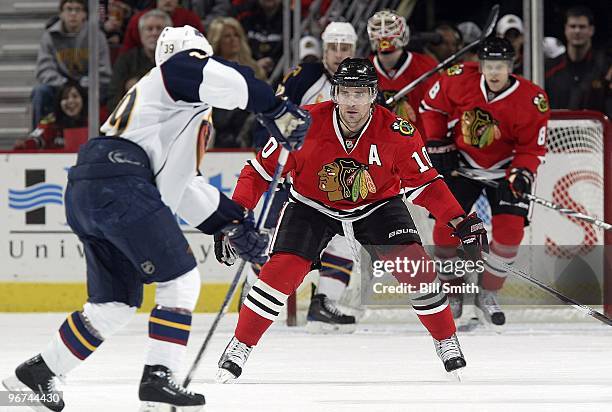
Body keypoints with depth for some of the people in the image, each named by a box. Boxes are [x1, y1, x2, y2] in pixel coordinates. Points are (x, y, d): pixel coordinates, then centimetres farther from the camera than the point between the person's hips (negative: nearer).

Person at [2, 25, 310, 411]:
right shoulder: (181, 68, 8)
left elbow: (187, 185, 33)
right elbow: (230, 82, -16)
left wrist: (235, 224, 29)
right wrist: (280, 110, -11)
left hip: (84, 197, 9)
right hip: (120, 187, -9)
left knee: (116, 302, 17)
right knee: (180, 279, -3)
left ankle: (36, 373, 21)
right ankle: (158, 378, -8)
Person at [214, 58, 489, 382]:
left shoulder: (397, 132, -22)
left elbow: (423, 182, -10)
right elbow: (260, 171, -16)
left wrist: (461, 222, -19)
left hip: (376, 205, 1)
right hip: (312, 206, -1)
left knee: (414, 264, -17)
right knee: (281, 270, -18)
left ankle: (447, 343, 4)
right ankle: (238, 348, -1)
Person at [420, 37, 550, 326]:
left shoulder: (531, 101, -23)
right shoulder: (460, 80, -20)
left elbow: (532, 147, -13)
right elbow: (432, 105, -2)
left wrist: (521, 174, -29)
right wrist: (438, 145, -4)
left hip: (505, 169, -1)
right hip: (463, 162, 1)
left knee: (510, 228, -15)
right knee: (446, 225, -8)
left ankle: (487, 293, 4)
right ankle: (451, 291, 13)